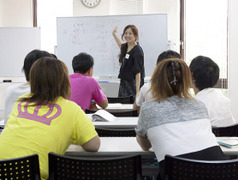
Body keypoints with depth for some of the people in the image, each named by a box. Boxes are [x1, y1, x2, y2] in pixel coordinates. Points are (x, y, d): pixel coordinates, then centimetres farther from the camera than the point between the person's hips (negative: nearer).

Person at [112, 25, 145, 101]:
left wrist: (137, 92, -22)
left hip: (133, 86, -8)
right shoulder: (125, 47, 8)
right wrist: (114, 34, 44)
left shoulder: (137, 51, -15)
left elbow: (138, 73, -19)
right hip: (124, 84, 8)